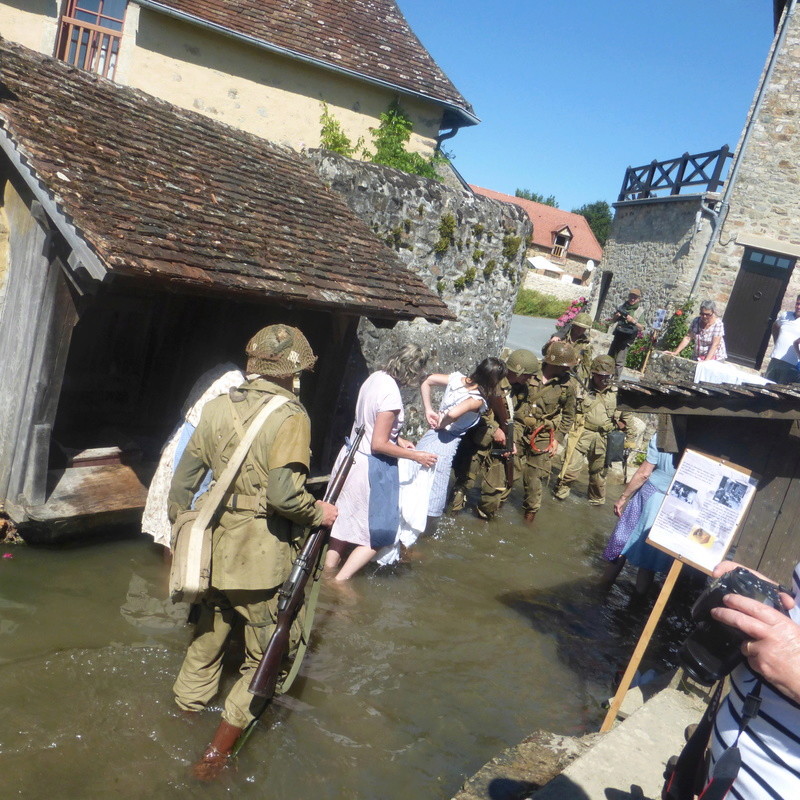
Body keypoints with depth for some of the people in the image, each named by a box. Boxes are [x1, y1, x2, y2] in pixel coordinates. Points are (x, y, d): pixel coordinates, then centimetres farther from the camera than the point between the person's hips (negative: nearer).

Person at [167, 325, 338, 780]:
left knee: (210, 632, 27)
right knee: (265, 654, 11)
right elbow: (283, 493, -26)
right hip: (261, 558, -6)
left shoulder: (218, 408, 4)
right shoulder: (290, 416, -16)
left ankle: (189, 707, 46)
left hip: (215, 547, 7)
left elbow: (184, 479, 9)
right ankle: (219, 751, 17)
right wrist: (320, 513, -8)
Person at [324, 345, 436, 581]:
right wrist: (415, 456, -12)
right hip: (369, 467, -9)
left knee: (346, 522, 22)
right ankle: (340, 580, 11)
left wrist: (397, 439, 12)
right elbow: (379, 445, -21)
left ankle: (328, 573, 33)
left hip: (351, 455, 9)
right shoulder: (391, 393, -24)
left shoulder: (376, 377, 2)